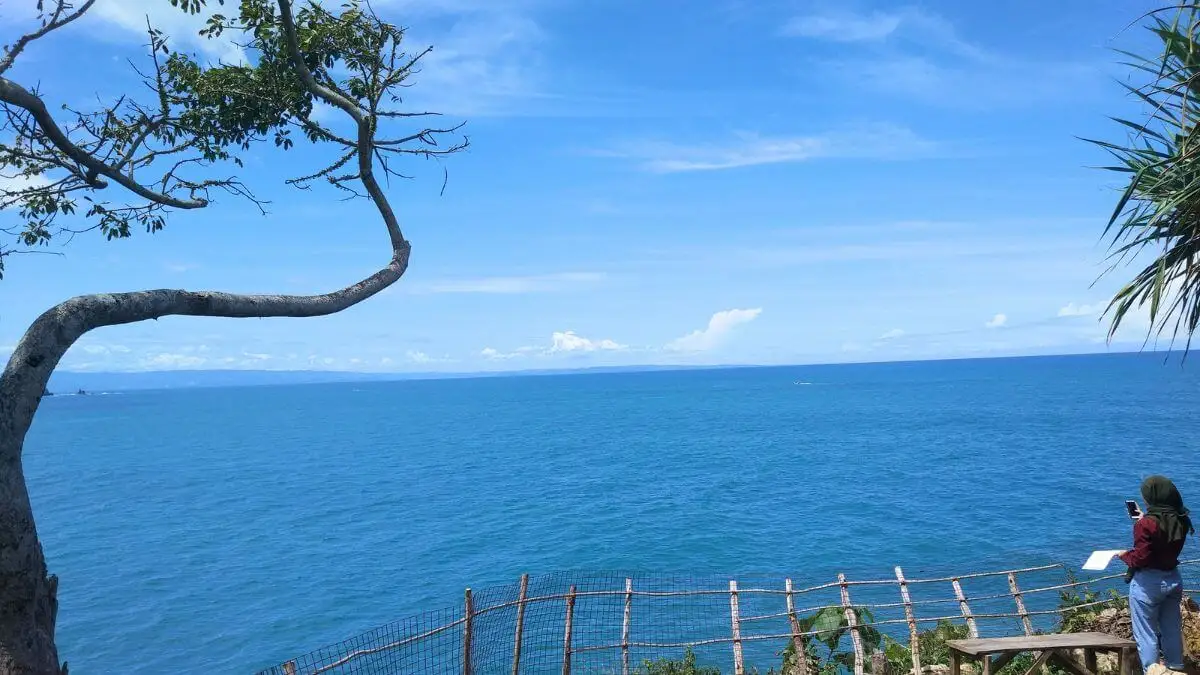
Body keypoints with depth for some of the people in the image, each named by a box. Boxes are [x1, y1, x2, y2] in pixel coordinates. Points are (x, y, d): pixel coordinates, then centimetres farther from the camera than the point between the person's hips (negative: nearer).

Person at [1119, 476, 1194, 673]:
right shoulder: (1180, 520, 0)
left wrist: (1124, 555, -1)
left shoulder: (1147, 524, -21)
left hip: (1148, 583, -7)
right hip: (1173, 579, 7)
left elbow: (1140, 559, -21)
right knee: (1172, 630, 19)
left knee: (1146, 634, 4)